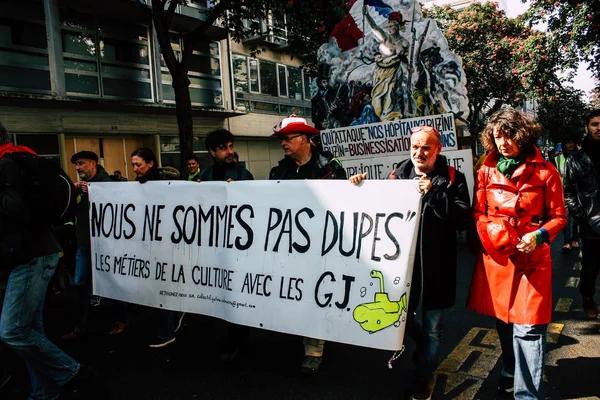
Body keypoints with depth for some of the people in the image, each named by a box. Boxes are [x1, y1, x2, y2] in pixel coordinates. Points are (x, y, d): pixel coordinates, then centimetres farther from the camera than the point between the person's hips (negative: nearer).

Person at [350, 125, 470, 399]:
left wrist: (433, 194, -23)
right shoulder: (399, 175, 5)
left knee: (432, 326, 12)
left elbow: (463, 218, -14)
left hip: (435, 263, -3)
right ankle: (426, 348, 48)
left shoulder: (452, 179, -3)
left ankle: (425, 374, 37)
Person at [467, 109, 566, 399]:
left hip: (531, 258, -3)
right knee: (503, 320, 17)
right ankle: (512, 373, 41)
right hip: (495, 257, 3)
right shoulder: (486, 171, 4)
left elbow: (558, 216, 2)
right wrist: (489, 232, -10)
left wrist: (539, 236, -16)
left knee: (527, 328, -5)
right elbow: (478, 212, 9)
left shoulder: (544, 171, -2)